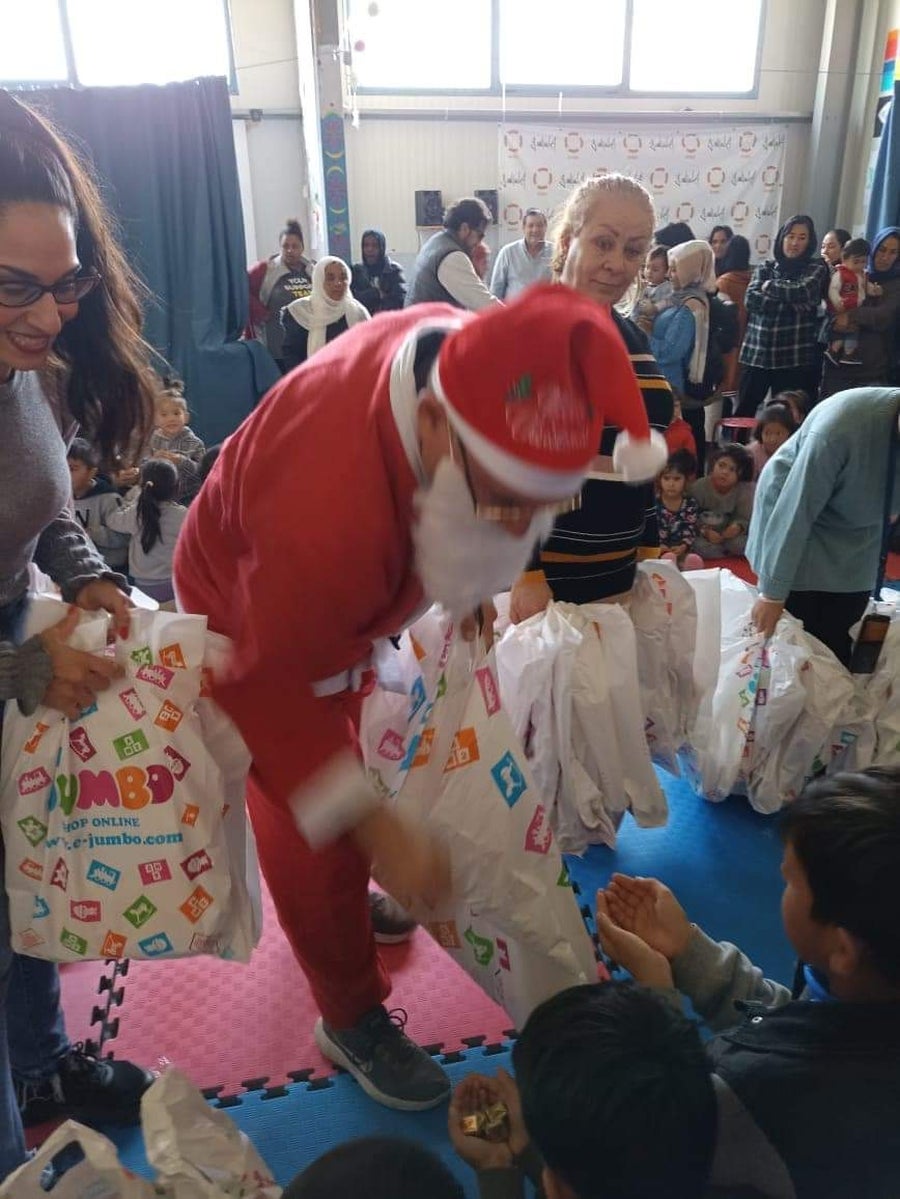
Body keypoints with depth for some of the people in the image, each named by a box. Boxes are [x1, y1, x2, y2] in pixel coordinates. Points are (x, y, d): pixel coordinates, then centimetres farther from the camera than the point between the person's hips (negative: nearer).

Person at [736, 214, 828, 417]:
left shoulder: (816, 268, 7)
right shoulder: (765, 268, 13)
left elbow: (803, 292, -13)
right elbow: (751, 299, -4)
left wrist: (770, 286, 1)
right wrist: (790, 302, -13)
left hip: (795, 358, -2)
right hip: (756, 354, 2)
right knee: (743, 414, 2)